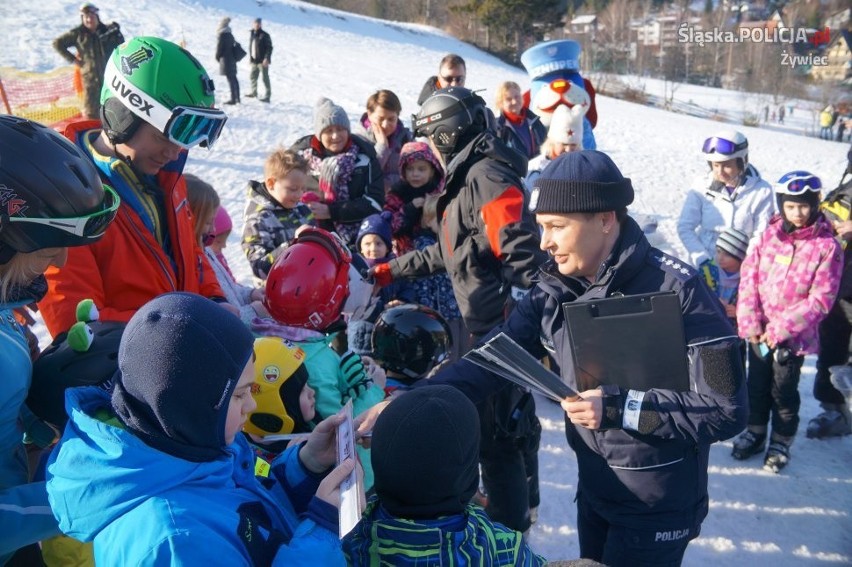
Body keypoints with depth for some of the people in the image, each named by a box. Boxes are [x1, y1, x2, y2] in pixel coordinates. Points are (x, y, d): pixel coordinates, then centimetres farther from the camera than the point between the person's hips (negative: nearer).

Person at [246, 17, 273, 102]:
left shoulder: (264, 35, -10)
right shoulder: (252, 34, 11)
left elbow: (269, 47, -13)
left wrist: (267, 58, -20)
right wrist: (250, 57, 16)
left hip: (263, 61, -8)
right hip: (254, 61, 8)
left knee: (265, 78, -6)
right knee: (252, 76, 17)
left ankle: (267, 96, -3)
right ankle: (254, 92, 34)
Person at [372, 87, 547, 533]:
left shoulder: (487, 175, -14)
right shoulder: (467, 178, 18)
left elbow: (522, 252, -24)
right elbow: (449, 251, 27)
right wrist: (391, 270, 30)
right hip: (489, 327, 10)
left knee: (493, 433, 1)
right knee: (509, 420, 23)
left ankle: (509, 528, 17)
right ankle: (517, 501, 41)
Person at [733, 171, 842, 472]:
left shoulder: (826, 246, -11)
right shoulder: (769, 234, -2)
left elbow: (820, 299, -13)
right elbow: (749, 278, -2)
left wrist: (781, 329, -17)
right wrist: (750, 321, -10)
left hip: (794, 335, -3)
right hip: (758, 331, 3)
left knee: (783, 390, 10)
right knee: (757, 384, 17)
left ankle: (781, 442, 30)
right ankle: (755, 432, 37)